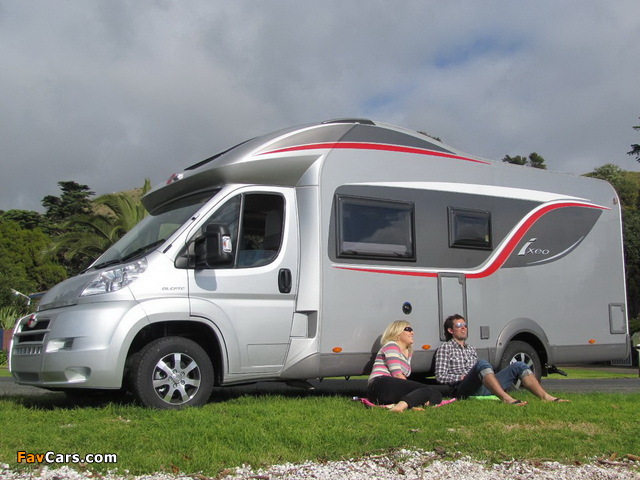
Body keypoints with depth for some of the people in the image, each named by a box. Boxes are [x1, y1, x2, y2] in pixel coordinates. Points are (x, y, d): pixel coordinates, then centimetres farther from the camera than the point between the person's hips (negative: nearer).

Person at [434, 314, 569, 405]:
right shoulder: (445, 348, 10)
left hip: (483, 388, 7)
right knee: (482, 363, -37)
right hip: (464, 390, -7)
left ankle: (545, 397, -26)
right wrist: (463, 377, -9)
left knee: (518, 366, -8)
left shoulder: (471, 349, 32)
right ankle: (506, 398, -54)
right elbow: (440, 376, 0)